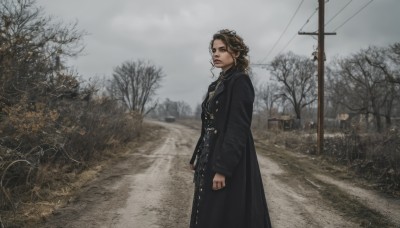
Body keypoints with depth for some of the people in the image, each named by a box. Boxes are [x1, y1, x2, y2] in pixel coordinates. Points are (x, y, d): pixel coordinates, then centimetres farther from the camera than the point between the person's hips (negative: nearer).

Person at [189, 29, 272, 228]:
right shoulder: (217, 85, 15)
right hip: (210, 160, 9)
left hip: (231, 165, -9)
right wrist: (198, 158, 15)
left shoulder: (240, 82, -12)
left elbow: (238, 128, -19)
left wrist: (222, 168, -24)